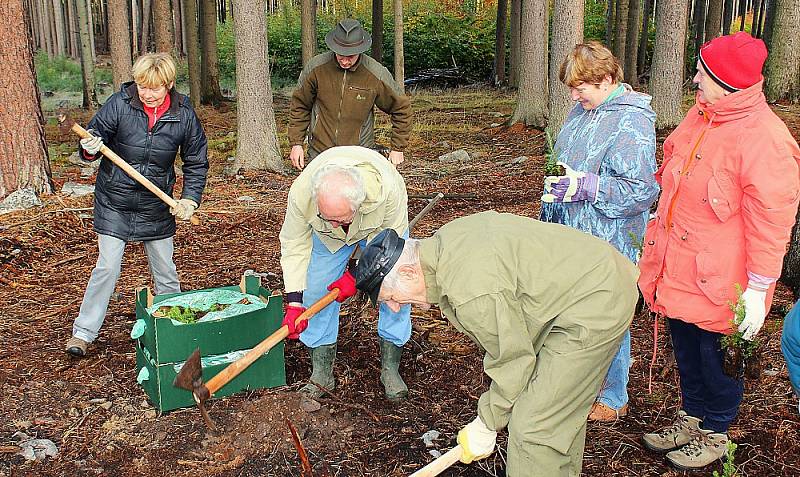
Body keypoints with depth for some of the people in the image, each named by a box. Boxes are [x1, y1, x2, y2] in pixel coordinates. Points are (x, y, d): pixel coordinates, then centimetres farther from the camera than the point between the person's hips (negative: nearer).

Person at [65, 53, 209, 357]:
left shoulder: (184, 115, -7)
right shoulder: (119, 104, -11)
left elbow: (196, 162, 3)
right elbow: (95, 135, -4)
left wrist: (190, 198, -7)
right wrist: (90, 148, -28)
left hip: (157, 206, 2)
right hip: (114, 202, -1)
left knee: (165, 270, 11)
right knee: (107, 267, -3)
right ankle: (83, 332, 11)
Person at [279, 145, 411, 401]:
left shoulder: (389, 188, -45)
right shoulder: (300, 193, -40)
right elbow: (294, 246, -25)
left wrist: (357, 273, -24)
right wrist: (295, 303, -29)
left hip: (380, 226, -1)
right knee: (315, 292, -6)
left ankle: (390, 368, 5)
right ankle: (321, 374, 7)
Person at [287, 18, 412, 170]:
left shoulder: (377, 75, -11)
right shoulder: (315, 68, -8)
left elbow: (401, 107, 2)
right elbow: (299, 105, 6)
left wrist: (397, 148, 2)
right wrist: (296, 143, 4)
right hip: (319, 152, 1)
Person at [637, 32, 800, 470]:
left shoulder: (765, 139, -22)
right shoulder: (700, 116, 3)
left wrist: (758, 291, -16)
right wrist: (660, 224, 23)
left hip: (718, 282, -7)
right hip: (679, 269, 7)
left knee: (716, 356, 12)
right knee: (685, 347, 21)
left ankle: (714, 432, 33)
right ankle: (691, 417, 41)